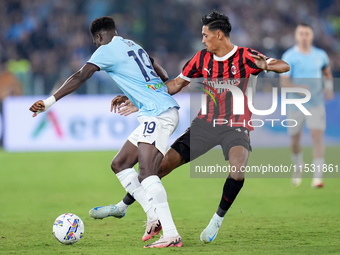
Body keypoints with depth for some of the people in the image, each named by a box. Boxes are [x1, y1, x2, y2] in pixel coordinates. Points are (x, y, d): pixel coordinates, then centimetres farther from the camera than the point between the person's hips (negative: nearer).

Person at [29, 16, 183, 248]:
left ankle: (171, 234, -30)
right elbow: (159, 75, 34)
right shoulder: (133, 46, 21)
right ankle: (155, 218, 3)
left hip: (157, 114, -10)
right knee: (120, 164, 11)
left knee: (146, 173, -21)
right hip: (163, 113, 10)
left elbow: (80, 78, -11)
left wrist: (49, 102, -12)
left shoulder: (107, 49, -3)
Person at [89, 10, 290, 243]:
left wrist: (266, 65, -43)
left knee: (238, 167, -33)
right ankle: (122, 206, 12)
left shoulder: (245, 57, -12)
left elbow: (284, 66, -19)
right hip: (206, 122, 4)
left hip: (236, 126, -4)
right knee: (165, 162, -3)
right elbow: (176, 84, 11)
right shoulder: (202, 58, 2)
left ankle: (218, 219, -11)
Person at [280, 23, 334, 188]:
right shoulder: (289, 56, -7)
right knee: (295, 140, 9)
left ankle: (317, 177, -16)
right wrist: (298, 88, -31)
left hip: (316, 104, 1)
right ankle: (298, 167, 40)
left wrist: (329, 86, 7)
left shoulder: (320, 55, 3)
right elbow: (284, 82, -13)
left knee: (317, 137, -14)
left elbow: (327, 71, 24)